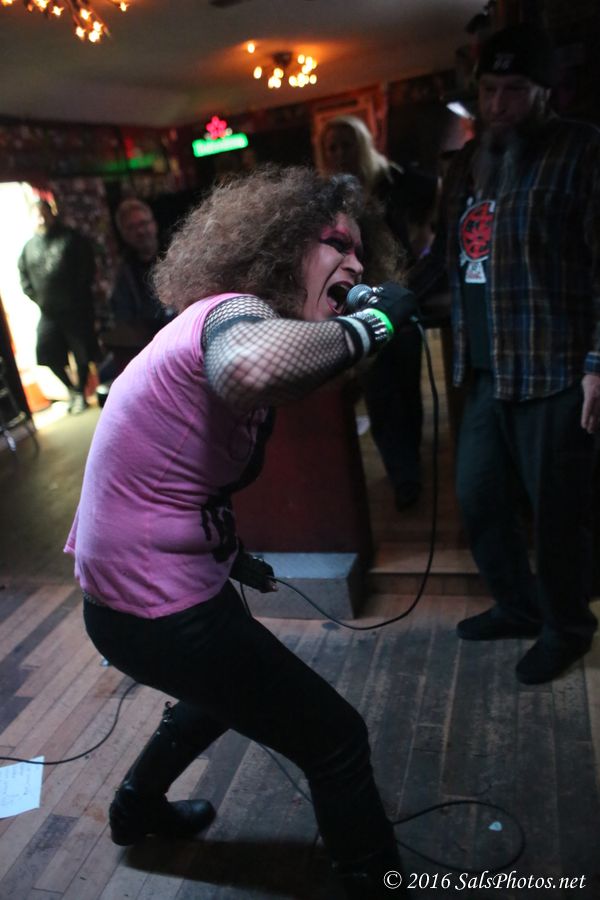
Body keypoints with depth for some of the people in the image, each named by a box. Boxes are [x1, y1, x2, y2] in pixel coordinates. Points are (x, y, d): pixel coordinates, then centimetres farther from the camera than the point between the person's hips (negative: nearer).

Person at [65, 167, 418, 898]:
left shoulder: (222, 318, 7)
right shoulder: (234, 311, -22)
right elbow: (251, 367, -48)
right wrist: (368, 325, -33)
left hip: (141, 586, 10)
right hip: (155, 610, -10)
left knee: (234, 687, 35)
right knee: (335, 740, 2)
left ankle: (138, 808, 57)